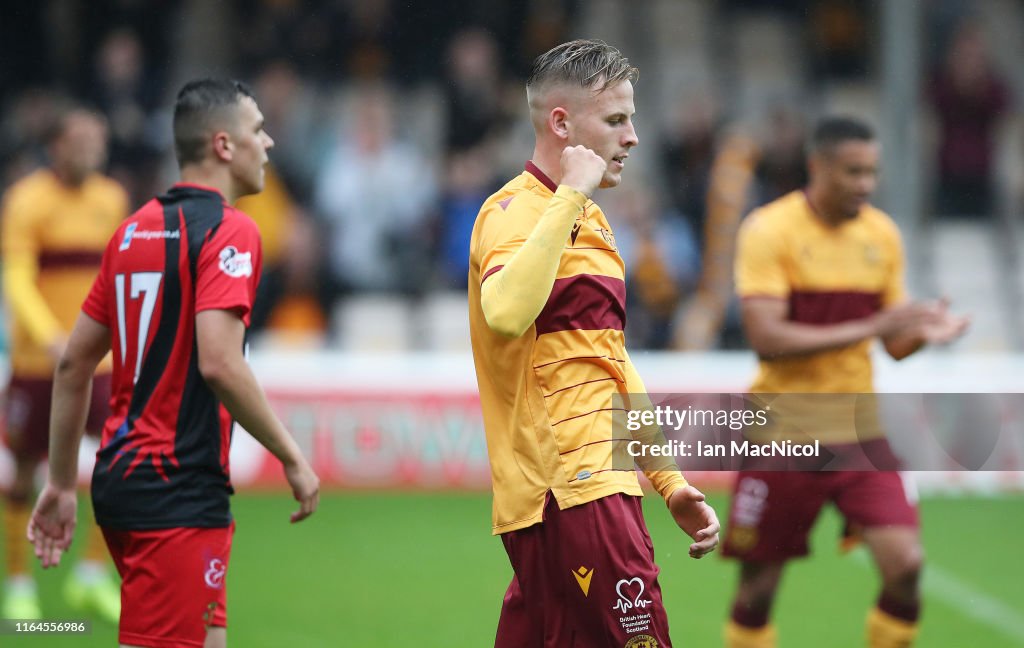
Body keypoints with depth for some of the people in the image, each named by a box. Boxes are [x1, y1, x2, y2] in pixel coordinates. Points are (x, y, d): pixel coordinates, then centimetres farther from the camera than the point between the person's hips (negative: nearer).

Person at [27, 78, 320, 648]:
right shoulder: (229, 229, -11)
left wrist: (62, 483, 19)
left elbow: (74, 363, 15)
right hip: (180, 489, -9)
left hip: (120, 475, 9)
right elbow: (218, 362, -22)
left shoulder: (134, 230, 13)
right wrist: (292, 457, -13)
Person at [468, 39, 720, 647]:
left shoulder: (591, 220, 21)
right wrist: (570, 195, -25)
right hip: (572, 489, -9)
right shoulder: (516, 209, -9)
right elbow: (506, 313, -32)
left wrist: (670, 482, 25)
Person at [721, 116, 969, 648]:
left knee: (905, 564, -12)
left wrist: (924, 332, -12)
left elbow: (895, 344, 12)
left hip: (857, 430, 4)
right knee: (758, 587, 2)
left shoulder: (882, 235, 6)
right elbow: (766, 338, -20)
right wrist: (871, 327, -24)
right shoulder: (769, 231, -11)